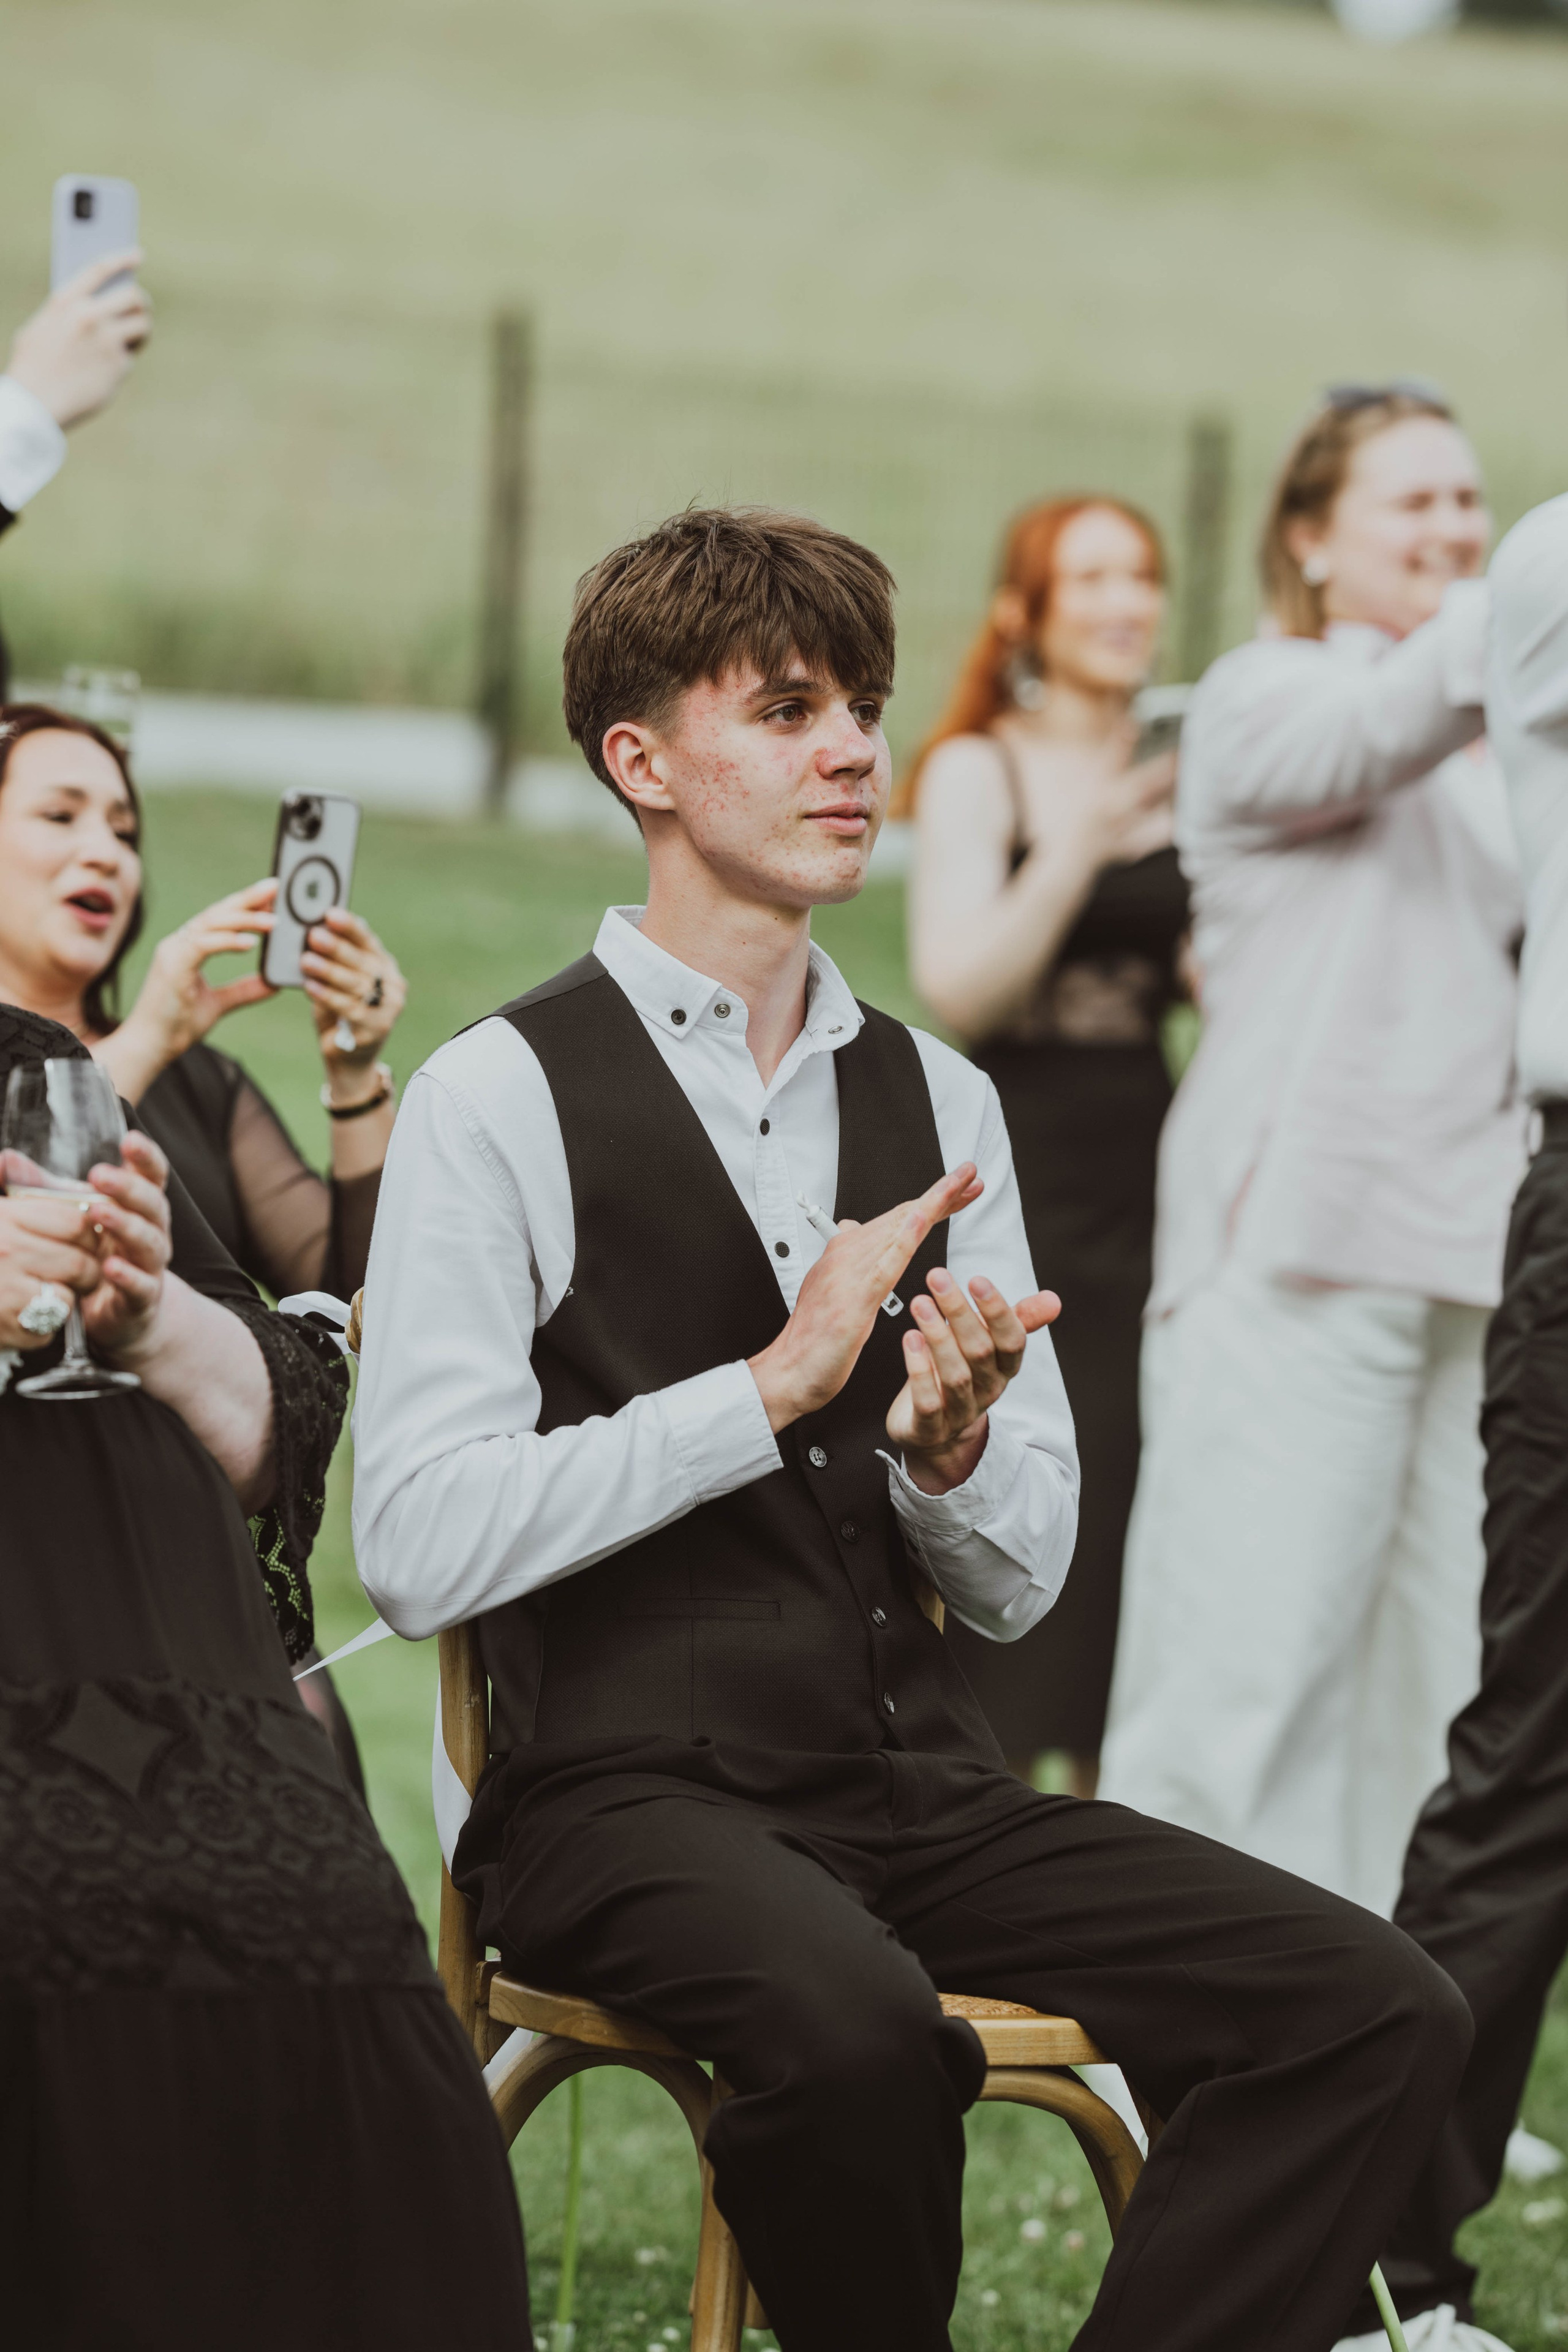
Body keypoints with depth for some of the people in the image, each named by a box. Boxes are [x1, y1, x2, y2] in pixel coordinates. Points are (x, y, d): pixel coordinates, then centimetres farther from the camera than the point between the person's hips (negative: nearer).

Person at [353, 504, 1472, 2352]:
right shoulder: (500, 1100, -3)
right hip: (634, 1797, -6)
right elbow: (412, 1546, -14)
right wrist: (773, 1385, -16)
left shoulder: (936, 1102, 15)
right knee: (855, 2025, -38)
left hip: (922, 1786, 6)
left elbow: (1023, 1580, 14)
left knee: (1381, 2014, -16)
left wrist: (951, 1451, -9)